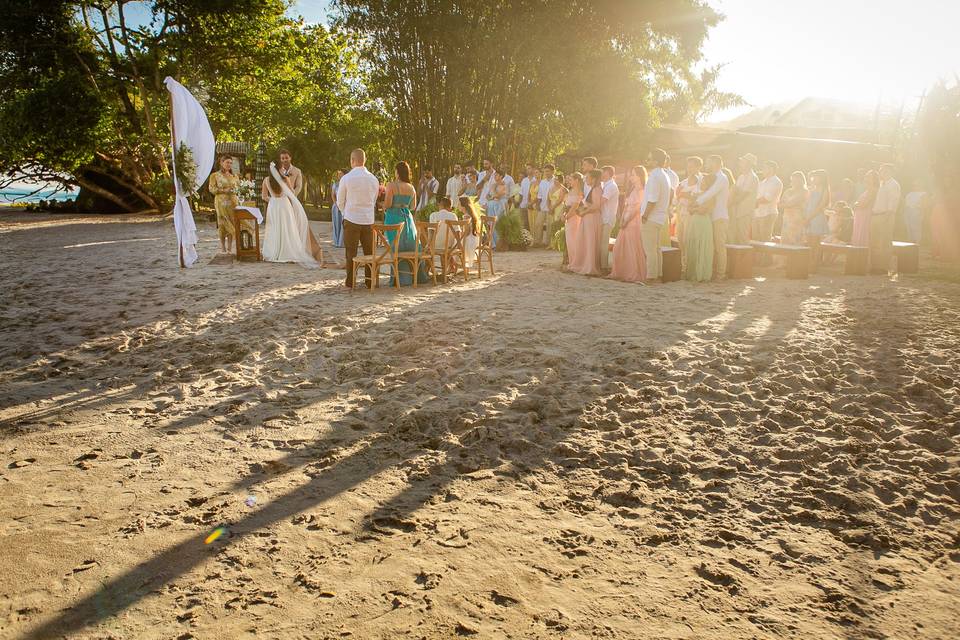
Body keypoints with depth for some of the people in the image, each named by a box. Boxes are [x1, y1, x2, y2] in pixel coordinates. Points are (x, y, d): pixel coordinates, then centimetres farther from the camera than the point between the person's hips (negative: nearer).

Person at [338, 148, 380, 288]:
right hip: (369, 220, 3)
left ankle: (350, 281, 7)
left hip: (351, 220, -3)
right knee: (369, 252, 9)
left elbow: (340, 202, 1)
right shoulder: (374, 179, 2)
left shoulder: (346, 178, -9)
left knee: (351, 252, 5)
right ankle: (370, 280, 12)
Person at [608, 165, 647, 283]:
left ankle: (634, 276, -2)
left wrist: (625, 221, -12)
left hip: (634, 223, -9)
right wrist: (622, 219, 4)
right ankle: (619, 273, 17)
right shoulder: (632, 190, 19)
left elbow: (635, 208, -14)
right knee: (619, 249, 9)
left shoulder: (641, 191, -8)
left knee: (633, 250, -6)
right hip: (626, 223, 9)